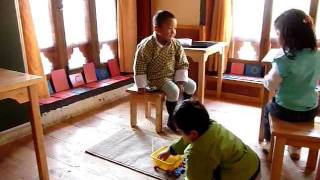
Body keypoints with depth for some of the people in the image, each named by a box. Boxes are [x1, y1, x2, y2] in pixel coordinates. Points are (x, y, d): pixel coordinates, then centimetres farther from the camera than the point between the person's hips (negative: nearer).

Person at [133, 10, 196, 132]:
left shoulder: (176, 44, -7)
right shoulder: (146, 45, -22)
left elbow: (182, 64, -2)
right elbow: (139, 67, -15)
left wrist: (180, 82, -11)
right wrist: (141, 86, -12)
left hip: (172, 76, 6)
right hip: (155, 77, -6)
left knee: (191, 85, -6)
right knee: (173, 91, -28)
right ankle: (172, 119, -5)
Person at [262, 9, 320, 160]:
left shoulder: (283, 60, -24)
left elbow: (270, 86, -14)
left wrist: (267, 77, 4)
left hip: (286, 111, -4)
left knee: (268, 108, 28)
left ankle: (268, 143, 39)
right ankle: (295, 147, 44)